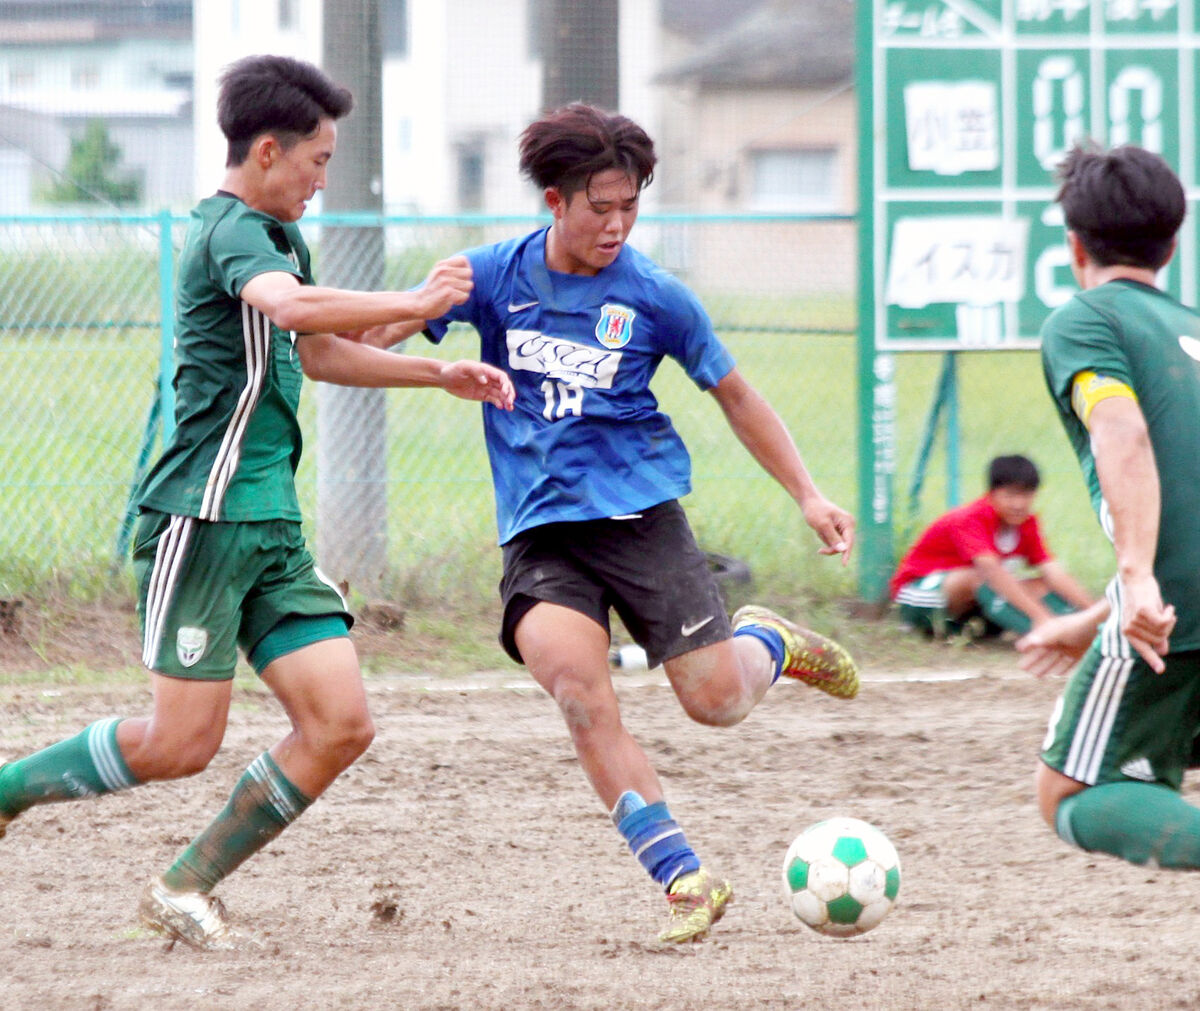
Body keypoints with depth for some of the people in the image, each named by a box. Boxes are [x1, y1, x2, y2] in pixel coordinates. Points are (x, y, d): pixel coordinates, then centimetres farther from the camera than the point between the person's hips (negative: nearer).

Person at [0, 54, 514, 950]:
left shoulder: (281, 239, 20)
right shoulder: (232, 230, -11)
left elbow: (315, 353, 38)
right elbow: (293, 308, -34)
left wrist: (440, 374, 32)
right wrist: (414, 303, -24)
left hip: (271, 526, 9)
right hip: (203, 515, -9)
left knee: (341, 725, -3)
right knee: (184, 743, -10)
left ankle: (186, 889, 7)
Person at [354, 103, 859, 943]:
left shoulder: (653, 297, -3)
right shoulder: (497, 277, 0)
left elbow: (735, 396, 9)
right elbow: (377, 332, 3)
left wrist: (808, 496, 5)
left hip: (639, 513, -1)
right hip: (539, 533, 1)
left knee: (718, 700, -6)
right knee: (578, 685, -24)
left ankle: (768, 643, 34)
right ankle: (686, 881, -19)